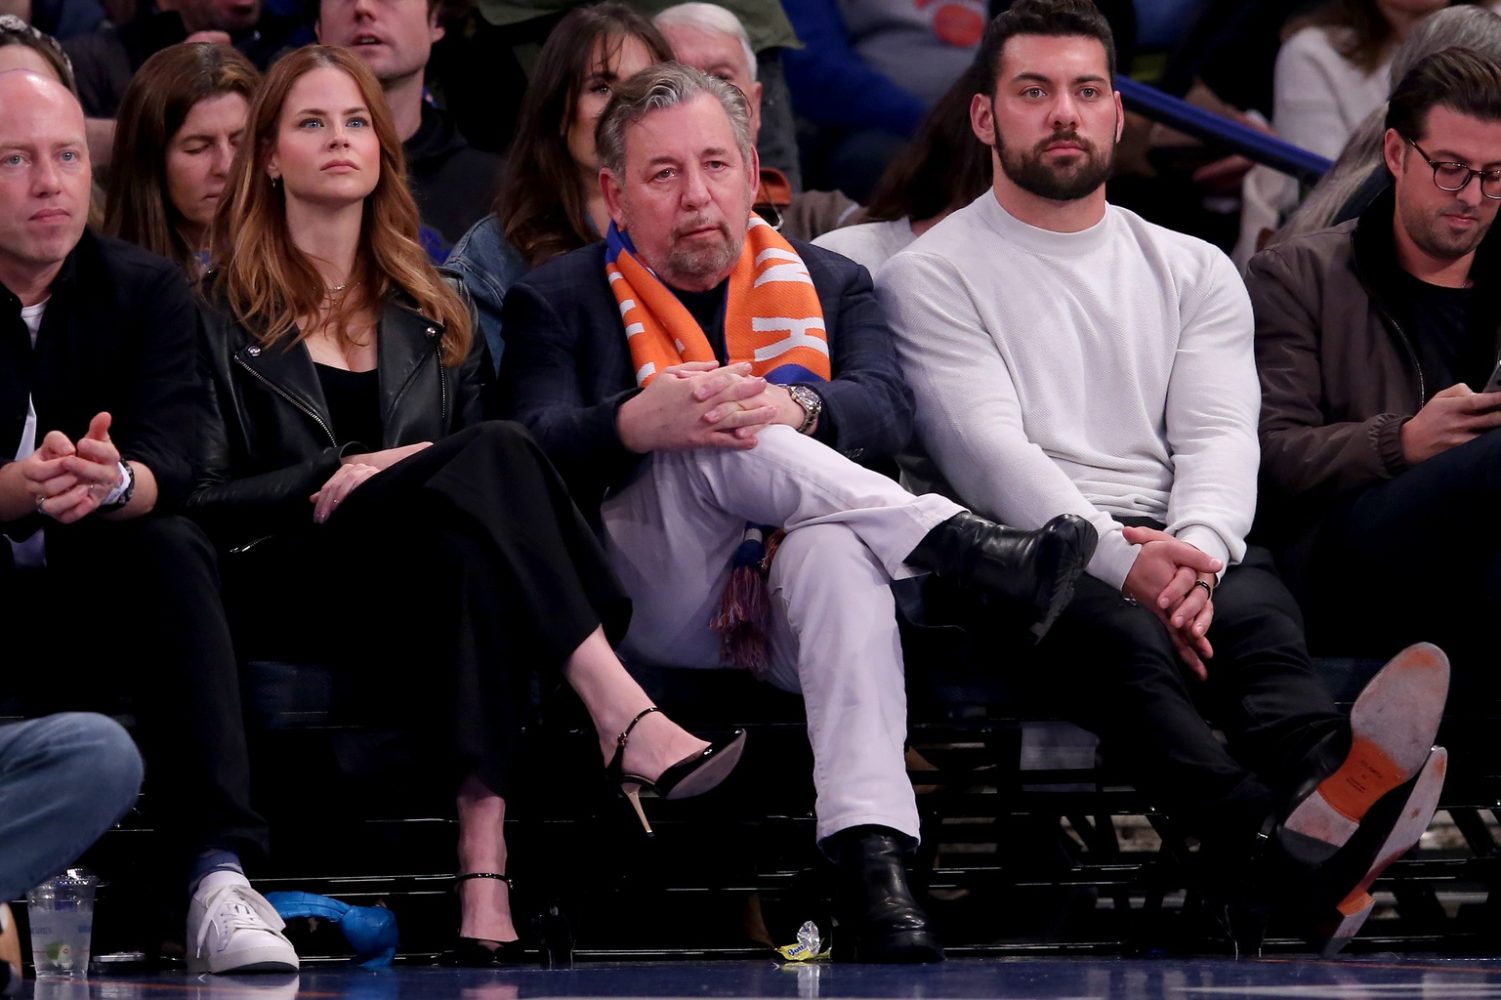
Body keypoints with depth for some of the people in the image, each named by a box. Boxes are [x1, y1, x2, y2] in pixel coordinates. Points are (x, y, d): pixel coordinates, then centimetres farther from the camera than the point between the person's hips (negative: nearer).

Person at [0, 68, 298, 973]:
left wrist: (116, 481, -40)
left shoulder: (148, 290, 2)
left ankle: (220, 874, -43)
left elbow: (172, 458, -14)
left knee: (174, 550, -31)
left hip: (102, 595, 2)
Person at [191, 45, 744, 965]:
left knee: (471, 557, -37)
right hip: (280, 586, -4)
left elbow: (476, 484, 19)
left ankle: (486, 869, -51)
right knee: (496, 452, -29)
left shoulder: (434, 318, 25)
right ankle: (627, 718, -43)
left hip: (410, 591, 4)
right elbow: (199, 494, 1)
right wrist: (334, 480, -12)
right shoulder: (222, 312, 11)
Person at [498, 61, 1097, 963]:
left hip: (790, 600, 1)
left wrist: (794, 408, -23)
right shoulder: (558, 301, 16)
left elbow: (886, 409, 1)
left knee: (836, 549, -38)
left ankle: (873, 860, -54)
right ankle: (966, 547, -40)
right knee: (708, 442, -32)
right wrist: (640, 423, -26)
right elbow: (538, 451, -3)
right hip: (650, 610, -1)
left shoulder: (829, 284, 22)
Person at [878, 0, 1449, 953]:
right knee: (1124, 636, -38)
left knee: (1260, 612, -33)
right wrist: (1124, 563, -21)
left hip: (1177, 546, 4)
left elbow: (1219, 437, 7)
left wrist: (1195, 550, -18)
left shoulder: (1194, 271, 22)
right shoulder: (931, 276, 9)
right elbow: (989, 451, -5)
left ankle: (1328, 788, -70)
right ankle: (1292, 860, -68)